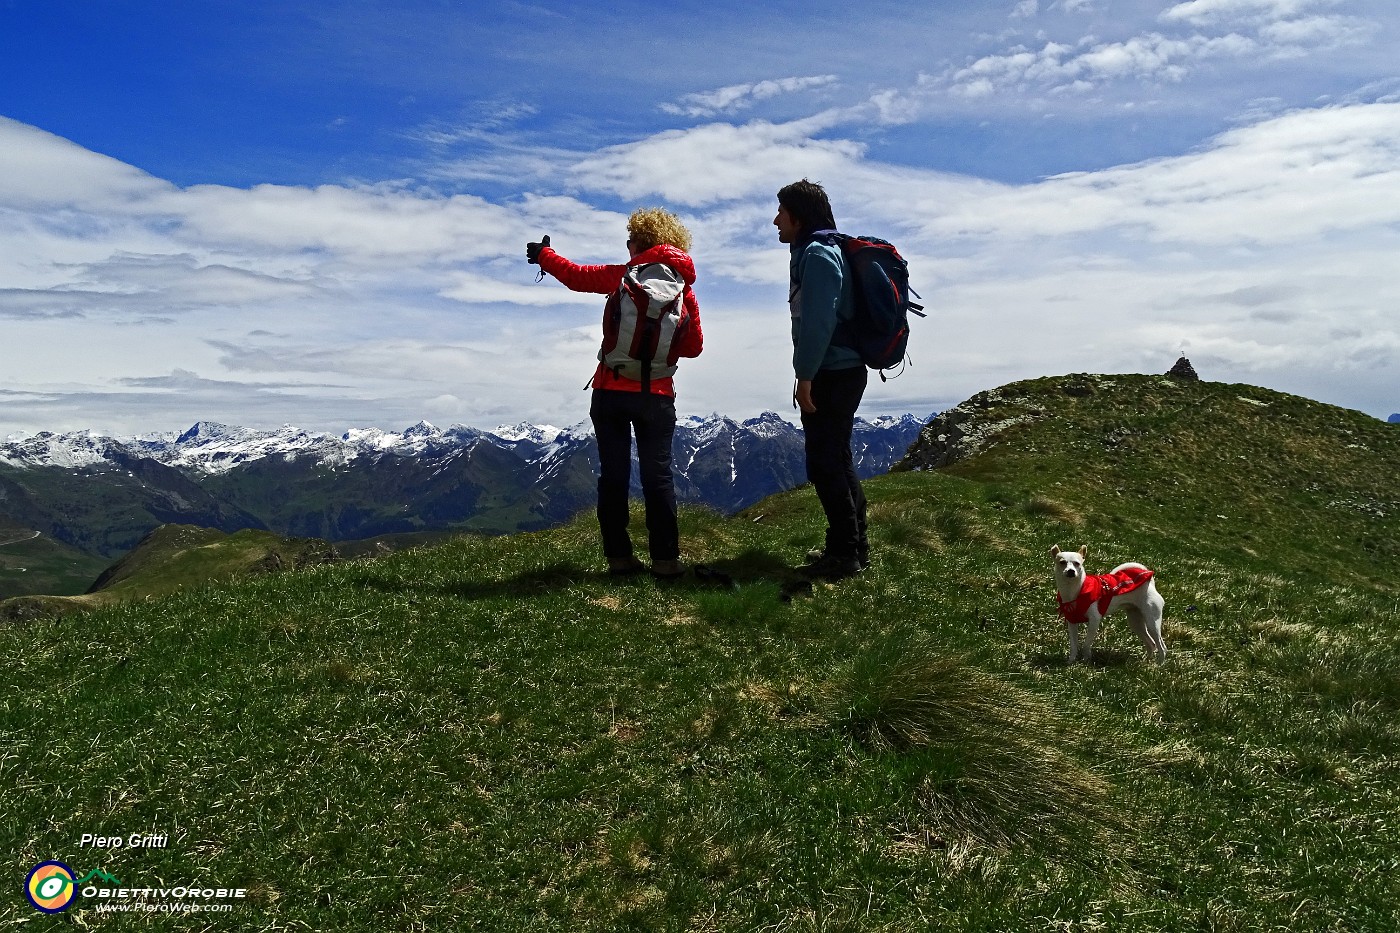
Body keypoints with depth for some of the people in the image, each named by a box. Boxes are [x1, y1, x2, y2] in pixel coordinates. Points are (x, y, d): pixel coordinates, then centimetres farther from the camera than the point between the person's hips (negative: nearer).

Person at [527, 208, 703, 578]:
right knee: (658, 475, 5)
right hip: (657, 395, 1)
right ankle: (665, 558, 2)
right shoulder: (685, 290, 4)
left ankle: (618, 555, 8)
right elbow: (694, 347, 6)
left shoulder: (624, 276, -1)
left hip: (610, 391, 0)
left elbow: (576, 276, 7)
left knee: (613, 474, 7)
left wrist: (543, 255, 24)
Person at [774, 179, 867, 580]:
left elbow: (818, 322, -21)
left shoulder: (816, 254, -13)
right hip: (841, 372, 10)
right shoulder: (818, 252, 18)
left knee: (825, 465, -6)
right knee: (837, 461, 15)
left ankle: (845, 553, 0)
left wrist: (805, 377, -18)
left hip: (831, 377, -10)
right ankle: (853, 547, 23)